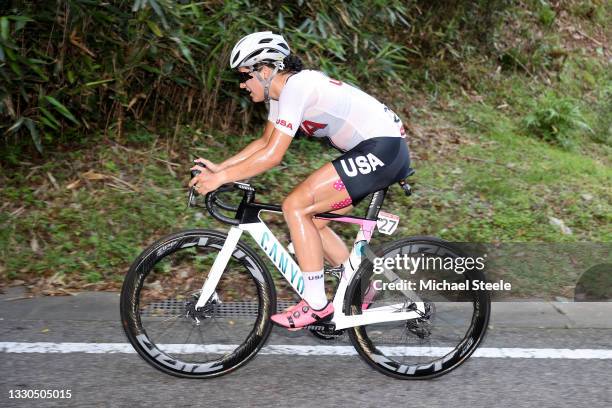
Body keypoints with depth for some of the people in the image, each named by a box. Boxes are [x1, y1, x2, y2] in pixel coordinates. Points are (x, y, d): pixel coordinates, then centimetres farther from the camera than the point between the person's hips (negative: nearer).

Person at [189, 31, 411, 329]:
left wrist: (221, 178, -17)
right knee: (311, 221, 10)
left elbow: (272, 155, -24)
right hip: (371, 151, 10)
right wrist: (220, 167, 11)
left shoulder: (296, 87, -19)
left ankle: (316, 304, -8)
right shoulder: (282, 90, 11)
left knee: (295, 206, -14)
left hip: (381, 150, -10)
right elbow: (265, 142, 20)